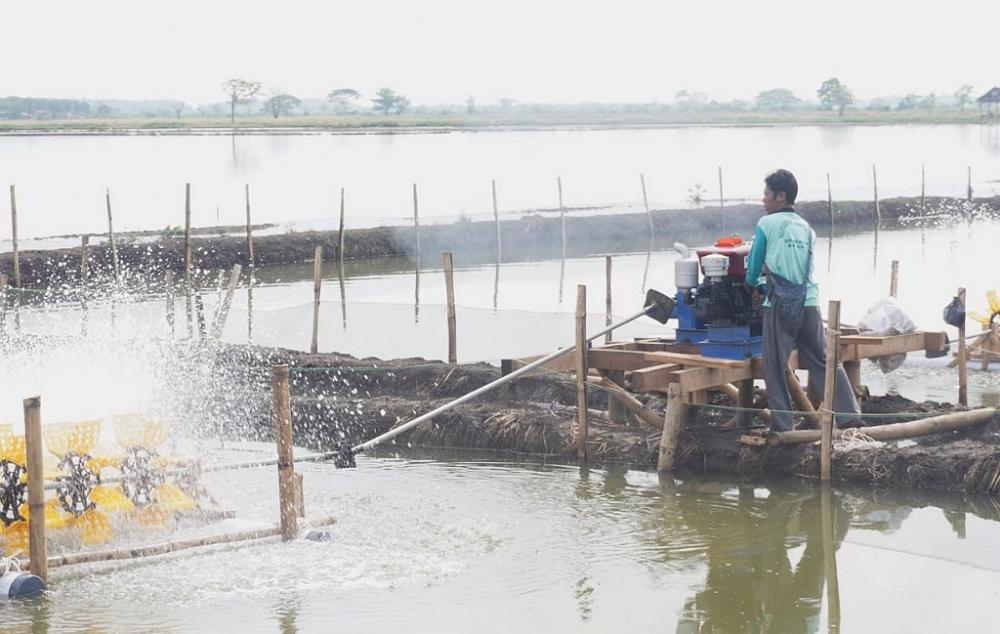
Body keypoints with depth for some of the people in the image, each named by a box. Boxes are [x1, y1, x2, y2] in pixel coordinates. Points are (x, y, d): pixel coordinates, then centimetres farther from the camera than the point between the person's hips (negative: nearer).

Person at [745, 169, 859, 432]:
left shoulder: (766, 224, -1)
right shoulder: (807, 228, 15)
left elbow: (754, 264, 6)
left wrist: (753, 283, 26)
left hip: (779, 306, -5)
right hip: (809, 304, 5)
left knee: (775, 368, 1)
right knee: (824, 362, 10)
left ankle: (782, 427, 0)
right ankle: (848, 414, 7)